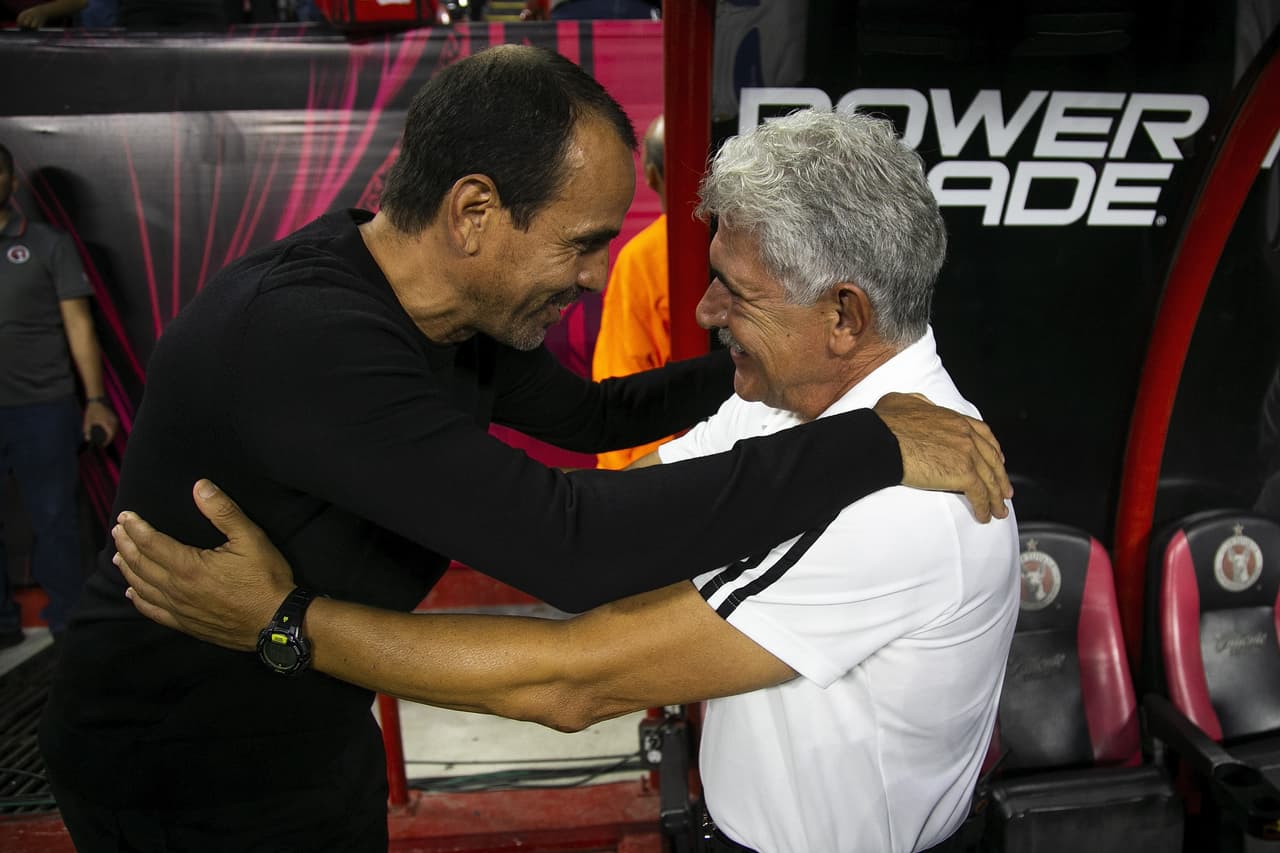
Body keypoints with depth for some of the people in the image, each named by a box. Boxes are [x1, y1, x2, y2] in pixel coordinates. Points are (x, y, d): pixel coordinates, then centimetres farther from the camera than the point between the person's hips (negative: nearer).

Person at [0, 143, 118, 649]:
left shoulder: (48, 245, 3)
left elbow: (79, 326, 2)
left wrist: (95, 399, -4)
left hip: (42, 409, -2)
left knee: (54, 518, 6)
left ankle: (67, 623, 18)